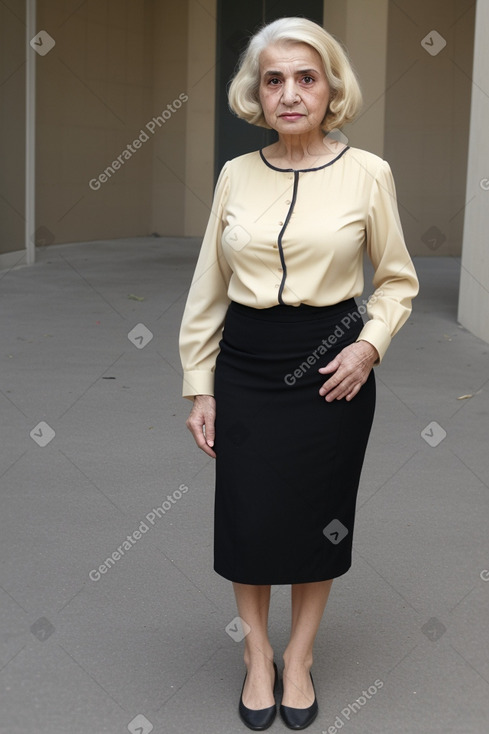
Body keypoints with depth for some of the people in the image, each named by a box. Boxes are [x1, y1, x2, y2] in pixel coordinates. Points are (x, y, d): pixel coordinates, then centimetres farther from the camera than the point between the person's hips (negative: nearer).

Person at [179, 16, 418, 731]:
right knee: (246, 514, 7)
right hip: (245, 367, 2)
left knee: (319, 516, 10)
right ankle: (257, 652, 31)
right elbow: (209, 288, 6)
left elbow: (398, 280, 5)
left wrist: (369, 345, -12)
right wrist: (199, 387, 5)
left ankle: (299, 657, 32)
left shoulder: (367, 173, -5)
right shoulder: (235, 175, 2)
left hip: (331, 366, -1)